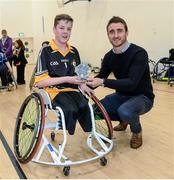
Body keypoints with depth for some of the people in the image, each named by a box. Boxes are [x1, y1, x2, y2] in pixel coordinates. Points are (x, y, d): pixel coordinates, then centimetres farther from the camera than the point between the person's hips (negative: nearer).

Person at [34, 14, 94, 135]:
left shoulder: (74, 52, 12)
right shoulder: (46, 51, -5)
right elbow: (40, 82, -10)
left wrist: (82, 85, -1)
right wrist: (67, 79, -17)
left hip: (72, 90, 5)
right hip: (54, 91, -4)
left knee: (84, 106, -25)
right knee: (71, 109, -31)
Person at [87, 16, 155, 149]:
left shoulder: (139, 53, -24)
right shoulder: (109, 56, -3)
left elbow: (131, 83, -33)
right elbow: (101, 77, 2)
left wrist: (103, 82, -40)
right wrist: (89, 84, -20)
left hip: (142, 97, -6)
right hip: (122, 95, 7)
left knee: (124, 111, -36)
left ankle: (137, 132, 0)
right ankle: (124, 120, 18)